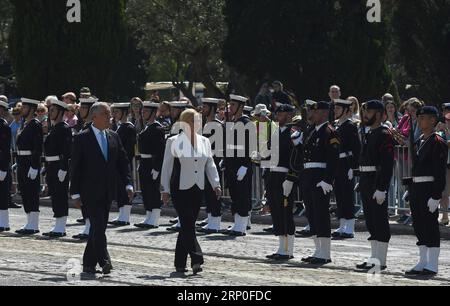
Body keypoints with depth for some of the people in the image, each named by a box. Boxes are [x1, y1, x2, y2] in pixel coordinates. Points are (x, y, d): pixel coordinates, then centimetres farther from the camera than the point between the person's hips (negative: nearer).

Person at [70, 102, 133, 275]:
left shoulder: (114, 137, 11)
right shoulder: (82, 139, -5)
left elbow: (123, 162, 13)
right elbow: (75, 167, -5)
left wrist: (128, 183, -1)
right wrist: (75, 193, -9)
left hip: (107, 192, 6)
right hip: (90, 192, -6)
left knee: (99, 227, 8)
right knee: (98, 226, -15)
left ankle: (89, 264, 16)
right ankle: (104, 262, -21)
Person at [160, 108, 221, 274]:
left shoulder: (204, 142, 12)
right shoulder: (173, 142, -1)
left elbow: (210, 164, 12)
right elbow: (167, 166, 0)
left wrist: (216, 184, -1)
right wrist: (166, 189, -3)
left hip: (197, 189, 5)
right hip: (180, 189, -5)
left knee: (187, 226, 7)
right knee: (188, 225, -13)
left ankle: (180, 263, 13)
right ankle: (196, 259, -19)